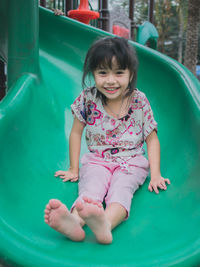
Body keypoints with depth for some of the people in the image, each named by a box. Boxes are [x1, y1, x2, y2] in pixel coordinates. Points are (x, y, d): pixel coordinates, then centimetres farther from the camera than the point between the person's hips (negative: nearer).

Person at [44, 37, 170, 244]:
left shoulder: (139, 101, -4)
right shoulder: (88, 98, -4)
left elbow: (152, 139, 4)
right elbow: (76, 133, 7)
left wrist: (155, 174, -4)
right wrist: (74, 169, 7)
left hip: (131, 162, -1)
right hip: (96, 161, 1)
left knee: (121, 190, -32)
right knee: (90, 190, -30)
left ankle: (105, 224, -61)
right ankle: (74, 221, -59)